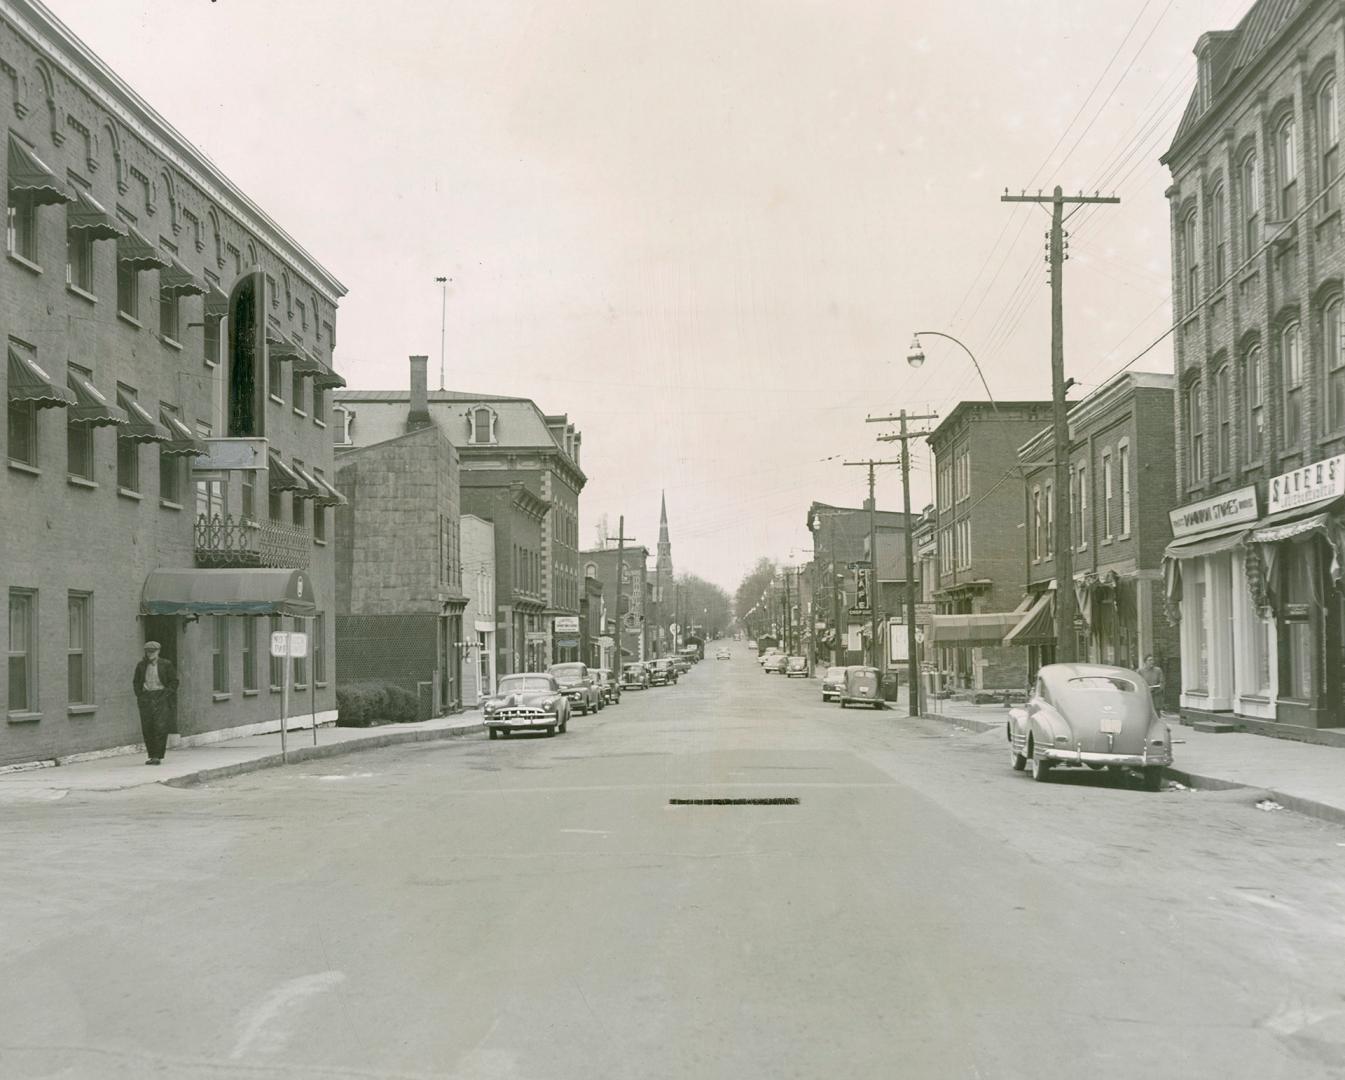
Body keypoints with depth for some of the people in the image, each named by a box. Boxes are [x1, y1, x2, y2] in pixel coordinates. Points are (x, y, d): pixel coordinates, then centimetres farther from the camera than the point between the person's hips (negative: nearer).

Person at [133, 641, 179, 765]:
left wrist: (167, 694, -6)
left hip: (162, 698, -3)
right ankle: (151, 755, 11)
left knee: (160, 727, -11)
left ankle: (158, 756, -10)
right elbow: (136, 682, 19)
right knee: (147, 729, 1)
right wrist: (139, 695, 6)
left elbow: (174, 681, 3)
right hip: (146, 698, 3)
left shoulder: (166, 664, 1)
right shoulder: (141, 665, 9)